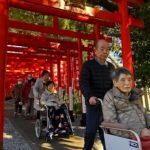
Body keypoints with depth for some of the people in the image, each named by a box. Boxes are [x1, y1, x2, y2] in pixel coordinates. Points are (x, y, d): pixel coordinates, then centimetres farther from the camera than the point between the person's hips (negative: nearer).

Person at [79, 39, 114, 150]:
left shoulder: (111, 67, 14)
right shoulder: (88, 65, -1)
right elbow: (83, 82, -13)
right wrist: (89, 96, -30)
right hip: (94, 104, -4)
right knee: (91, 131, 2)